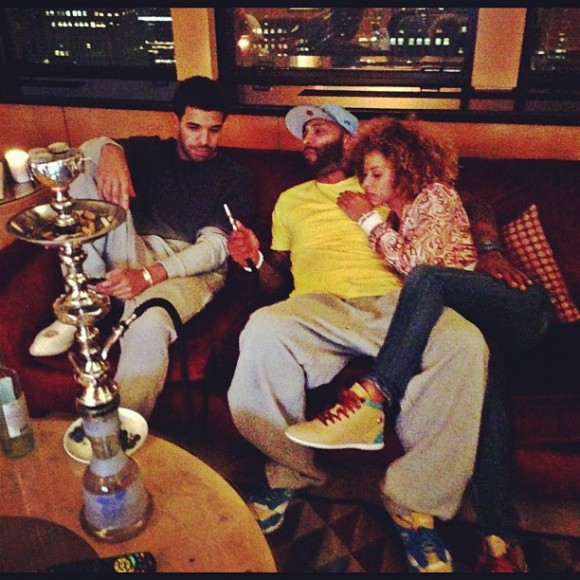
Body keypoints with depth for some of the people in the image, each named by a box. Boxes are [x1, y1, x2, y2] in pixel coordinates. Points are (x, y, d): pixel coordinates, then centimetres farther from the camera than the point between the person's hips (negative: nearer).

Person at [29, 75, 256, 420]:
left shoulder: (234, 179, 7)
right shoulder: (150, 152, 19)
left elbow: (215, 246, -6)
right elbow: (89, 149, 4)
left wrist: (150, 275, -22)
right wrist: (110, 151, -24)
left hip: (192, 271, -4)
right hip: (133, 257, 4)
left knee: (148, 323, -39)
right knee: (85, 174, -14)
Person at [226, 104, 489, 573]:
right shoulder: (291, 200, 30)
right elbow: (276, 279, 25)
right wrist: (254, 257, 4)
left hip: (391, 300, 0)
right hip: (317, 304, 1)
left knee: (464, 344, -32)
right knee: (262, 333, -35)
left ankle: (413, 501, -16)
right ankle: (291, 472, -9)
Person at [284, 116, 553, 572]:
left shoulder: (437, 195, 2)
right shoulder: (393, 216, 22)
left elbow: (417, 262, -11)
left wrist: (369, 220, -2)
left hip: (520, 306, -4)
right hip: (475, 317, 4)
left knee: (427, 280, -32)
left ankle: (371, 399, -42)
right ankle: (502, 537, -41)